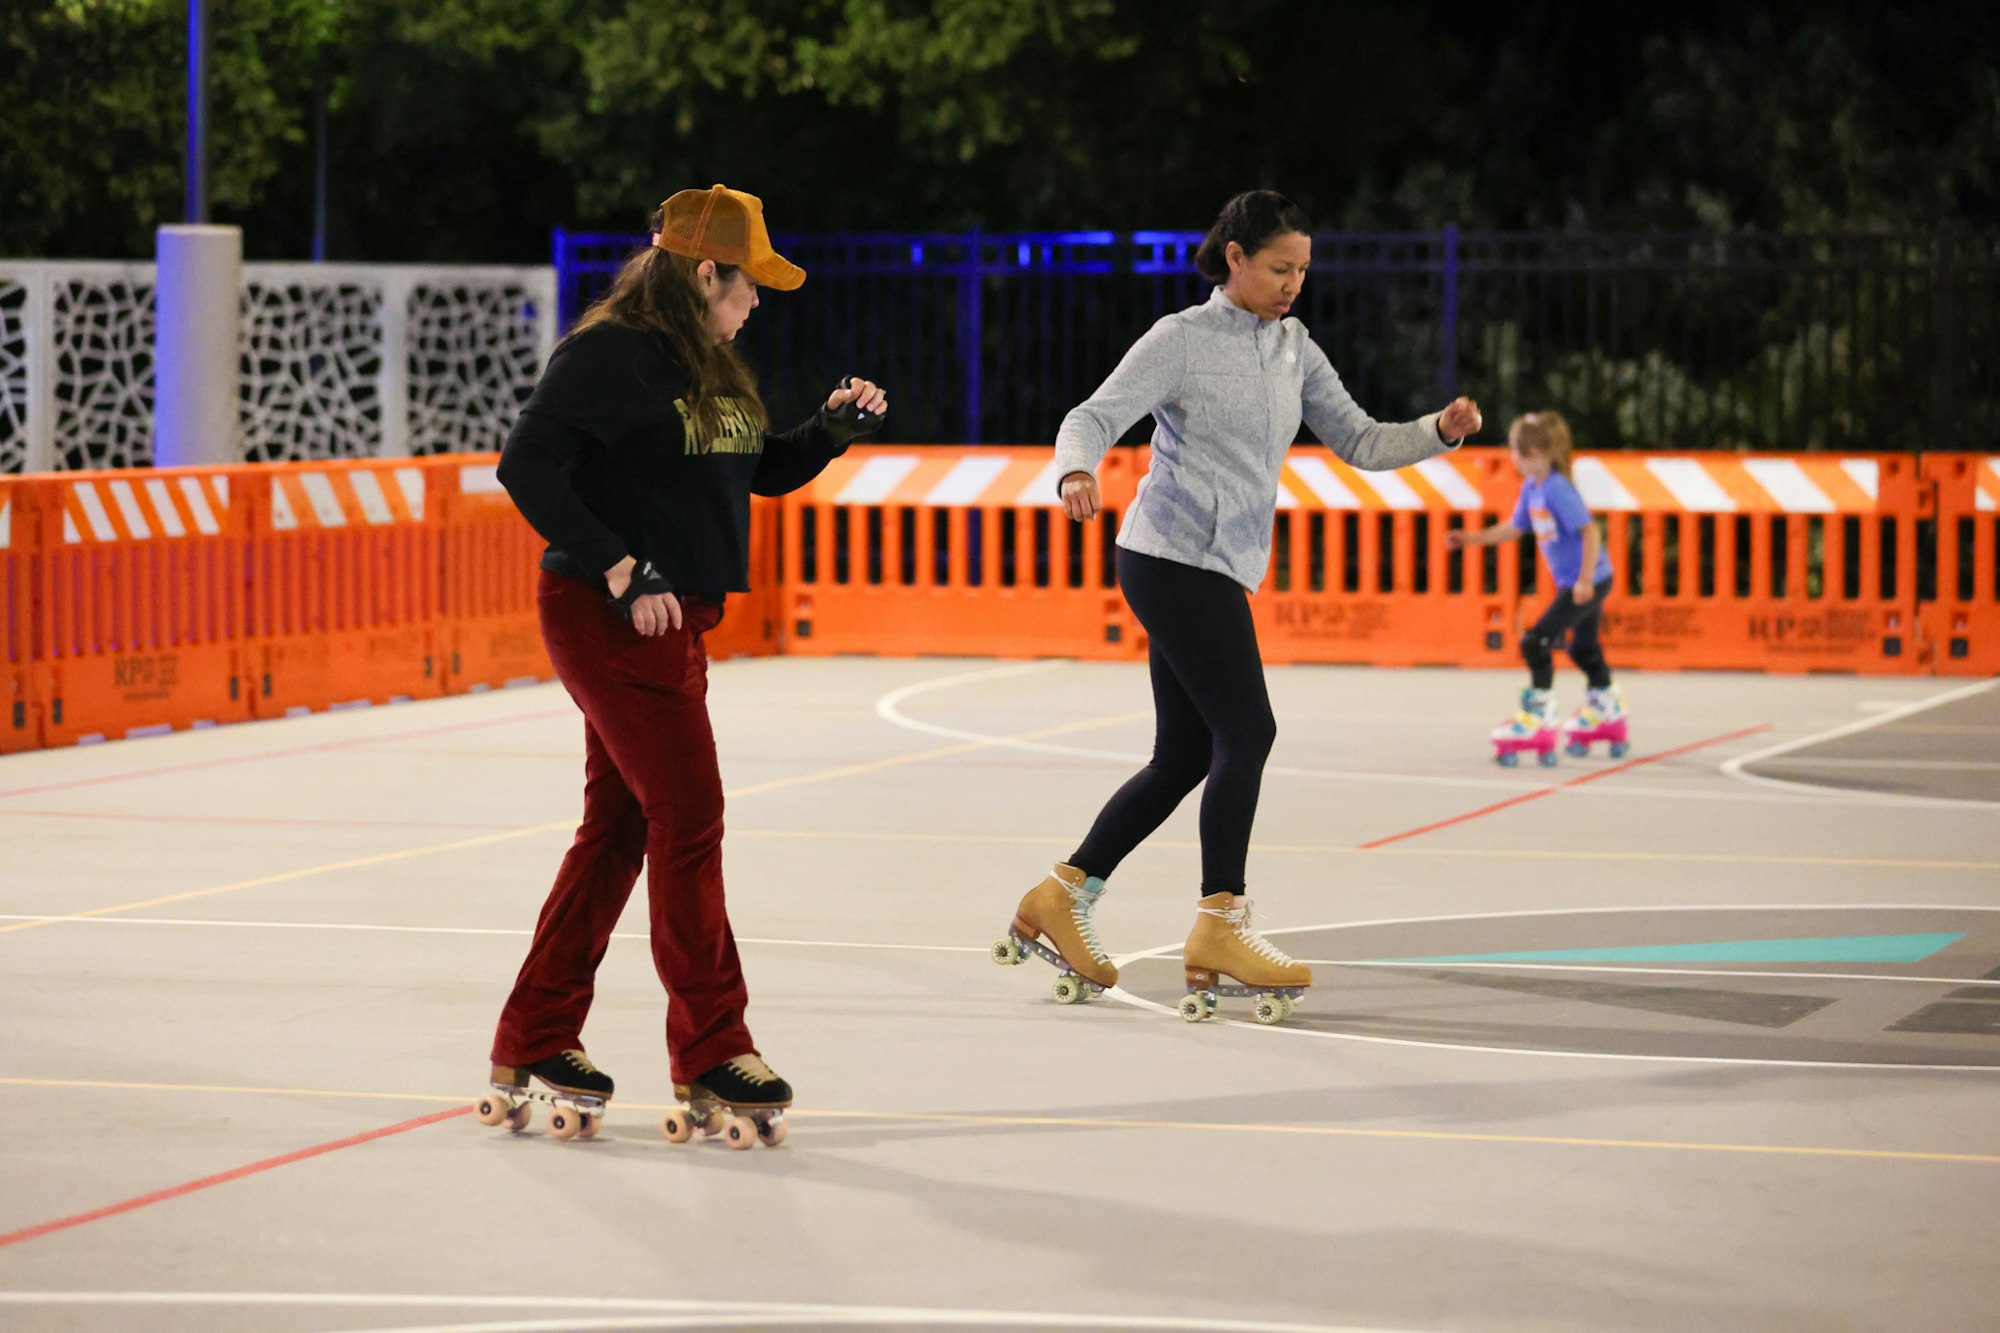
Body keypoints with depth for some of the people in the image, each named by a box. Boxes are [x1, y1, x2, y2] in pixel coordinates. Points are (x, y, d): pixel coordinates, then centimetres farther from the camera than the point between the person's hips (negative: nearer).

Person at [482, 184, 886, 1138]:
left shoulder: (706, 364, 14)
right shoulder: (610, 354, -15)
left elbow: (762, 471, 22)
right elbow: (527, 467, -21)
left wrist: (832, 430, 3)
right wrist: (622, 571, -23)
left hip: (671, 620, 10)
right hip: (609, 621, -10)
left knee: (619, 825, 12)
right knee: (688, 818, -7)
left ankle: (534, 1041, 20)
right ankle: (709, 1053, 1)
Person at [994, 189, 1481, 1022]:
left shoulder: (1294, 349, 13)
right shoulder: (1181, 340, -7)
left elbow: (1359, 442, 12)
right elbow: (1094, 418, -13)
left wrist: (1441, 431, -5)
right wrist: (1077, 473, -34)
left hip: (1219, 575, 8)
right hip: (1172, 557, -8)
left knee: (1186, 757, 9)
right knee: (1245, 732, -14)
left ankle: (1061, 899, 19)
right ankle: (1218, 932, -11)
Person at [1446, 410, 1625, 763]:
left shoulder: (1557, 490, -24)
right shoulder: (1532, 488, 5)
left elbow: (1590, 531, -27)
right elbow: (1514, 528, 17)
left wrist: (1585, 580, -30)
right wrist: (1471, 539, 12)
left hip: (1589, 583, -10)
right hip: (1575, 583, 10)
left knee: (1537, 642, -13)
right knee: (1584, 648, 25)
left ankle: (1538, 720, -10)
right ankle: (1606, 715, 43)